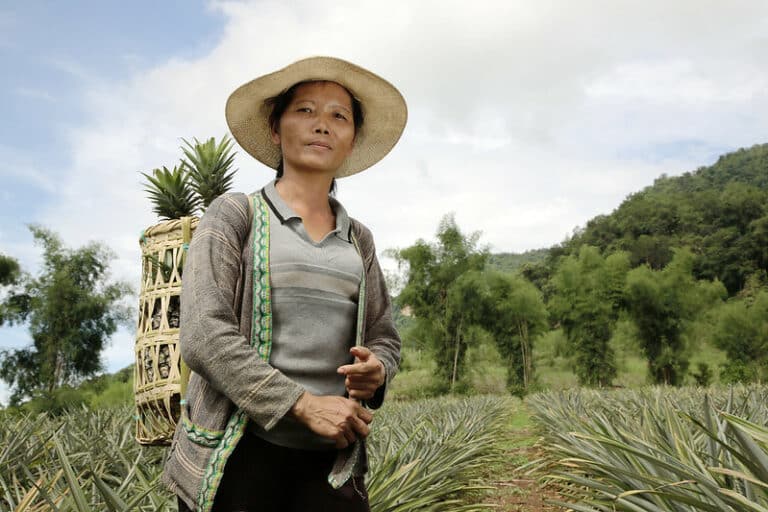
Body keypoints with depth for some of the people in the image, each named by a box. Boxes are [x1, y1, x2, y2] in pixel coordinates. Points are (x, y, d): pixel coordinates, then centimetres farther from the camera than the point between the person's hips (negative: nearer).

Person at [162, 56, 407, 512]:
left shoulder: (358, 239, 11)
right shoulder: (235, 215, -1)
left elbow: (385, 339, 15)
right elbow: (203, 335, -11)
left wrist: (376, 371, -9)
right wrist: (304, 404, -18)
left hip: (333, 459, 4)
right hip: (240, 449, -3)